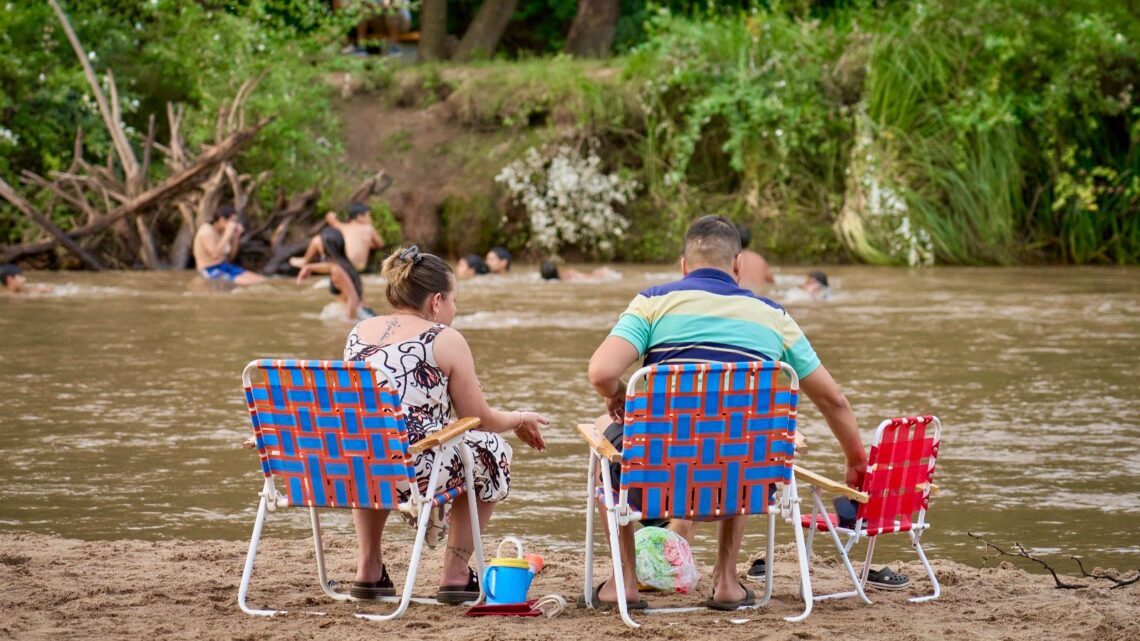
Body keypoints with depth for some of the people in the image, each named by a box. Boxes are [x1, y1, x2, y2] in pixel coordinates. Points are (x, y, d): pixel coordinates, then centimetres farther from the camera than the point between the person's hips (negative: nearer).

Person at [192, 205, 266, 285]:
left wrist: (236, 236, 0)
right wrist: (228, 234, -23)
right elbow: (215, 255, -28)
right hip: (211, 272, -9)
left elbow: (230, 257, 13)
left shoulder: (223, 231, 8)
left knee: (261, 280, -9)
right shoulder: (206, 230, -17)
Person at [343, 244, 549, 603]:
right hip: (417, 471, -5)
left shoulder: (359, 334, 14)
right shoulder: (444, 340, -2)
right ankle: (455, 575, 23)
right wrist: (520, 420, 27)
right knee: (492, 452, 22)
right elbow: (479, 419, 4)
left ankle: (369, 570, 34)